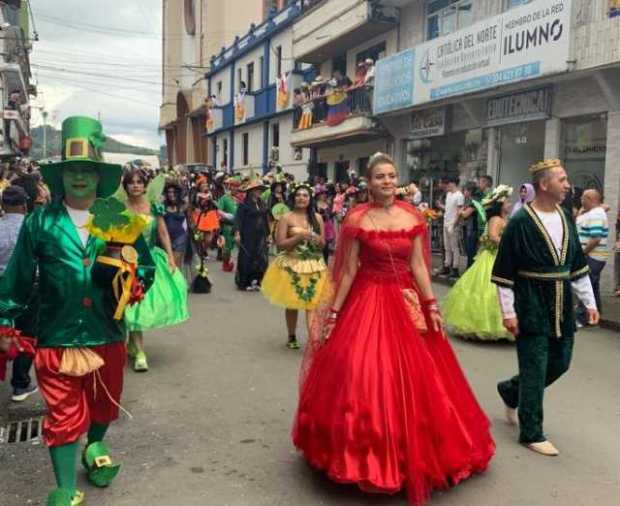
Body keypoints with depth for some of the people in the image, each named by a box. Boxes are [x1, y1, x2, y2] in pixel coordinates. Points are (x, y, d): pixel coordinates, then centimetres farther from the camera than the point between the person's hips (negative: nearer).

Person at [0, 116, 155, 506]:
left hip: (107, 333, 2)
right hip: (57, 336, -2)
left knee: (104, 402, 23)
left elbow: (146, 267, 3)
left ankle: (95, 447, 53)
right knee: (64, 415, 6)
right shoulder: (40, 222, -4)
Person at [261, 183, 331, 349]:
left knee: (312, 303, -8)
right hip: (291, 265, -1)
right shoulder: (286, 218, -3)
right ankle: (292, 337, 28)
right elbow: (280, 244, -10)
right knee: (292, 303, 10)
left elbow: (323, 244, 9)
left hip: (314, 266, 2)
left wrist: (315, 238, -13)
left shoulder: (317, 217, 6)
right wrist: (300, 236, -19)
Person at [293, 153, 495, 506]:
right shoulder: (357, 220, -7)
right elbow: (348, 271, -5)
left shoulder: (413, 217, 2)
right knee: (362, 376, -4)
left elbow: (419, 266, 3)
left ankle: (411, 452, 31)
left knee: (414, 378, 10)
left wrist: (432, 306, -2)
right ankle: (367, 452, 17)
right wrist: (333, 313, -5)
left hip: (406, 303, 4)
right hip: (367, 302, -3)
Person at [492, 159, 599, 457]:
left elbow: (578, 265, 14)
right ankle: (531, 434, 17)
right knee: (534, 371, 1)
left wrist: (589, 302, 12)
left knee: (560, 363, 15)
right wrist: (508, 312, -13)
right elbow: (504, 273, -12)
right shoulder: (521, 222, -14)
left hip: (561, 306, 7)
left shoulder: (565, 218, 7)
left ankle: (511, 391, 39)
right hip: (531, 307, -7)